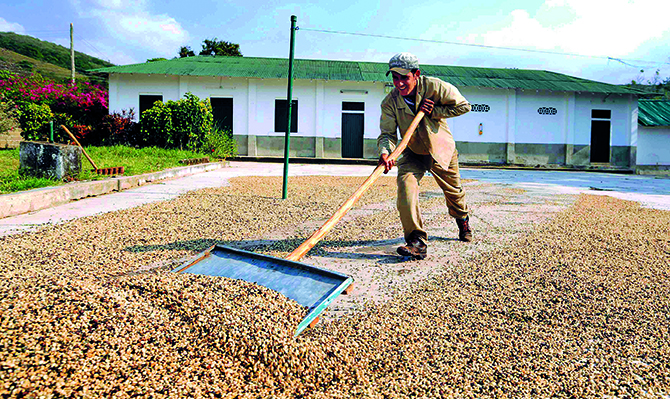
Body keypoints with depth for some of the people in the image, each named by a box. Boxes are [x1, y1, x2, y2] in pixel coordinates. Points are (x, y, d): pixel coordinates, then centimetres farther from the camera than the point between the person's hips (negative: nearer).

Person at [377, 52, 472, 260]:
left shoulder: (434, 87, -24)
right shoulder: (390, 102, -19)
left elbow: (463, 106, -15)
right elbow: (387, 133, -23)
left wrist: (434, 111, -26)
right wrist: (385, 152, -45)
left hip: (441, 149, 0)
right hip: (412, 152, 1)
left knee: (453, 192, 17)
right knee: (405, 184, -26)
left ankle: (463, 222, 51)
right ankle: (417, 241, -22)